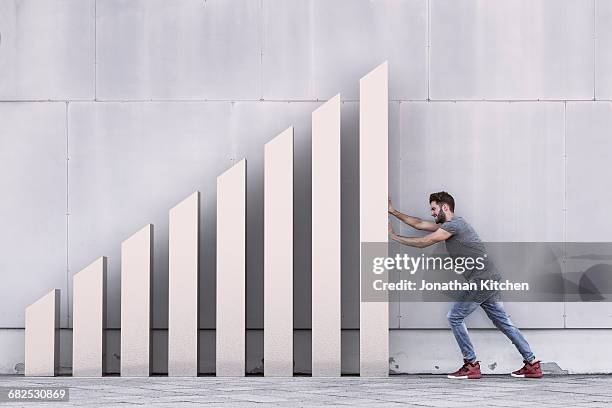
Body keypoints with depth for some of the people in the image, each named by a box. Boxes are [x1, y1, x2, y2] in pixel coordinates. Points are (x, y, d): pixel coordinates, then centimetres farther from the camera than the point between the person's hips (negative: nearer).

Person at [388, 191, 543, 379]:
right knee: (503, 323, 10)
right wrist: (393, 212, 23)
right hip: (490, 280, 10)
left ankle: (471, 365, -1)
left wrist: (394, 237, 0)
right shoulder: (447, 225, 19)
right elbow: (419, 224, 24)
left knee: (454, 318, -2)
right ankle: (532, 364, 10)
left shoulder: (454, 225, -11)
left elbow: (424, 242, -9)